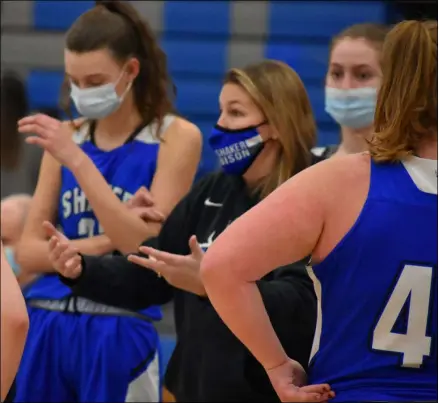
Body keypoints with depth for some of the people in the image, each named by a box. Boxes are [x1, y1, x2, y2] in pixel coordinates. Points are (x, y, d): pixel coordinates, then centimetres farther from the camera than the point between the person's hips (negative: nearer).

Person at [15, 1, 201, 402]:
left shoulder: (176, 138, -3)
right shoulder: (65, 138, 10)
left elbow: (146, 246, -13)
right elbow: (28, 252, 6)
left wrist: (77, 160, -18)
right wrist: (104, 242, -12)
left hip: (119, 334, -4)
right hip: (46, 328, 4)